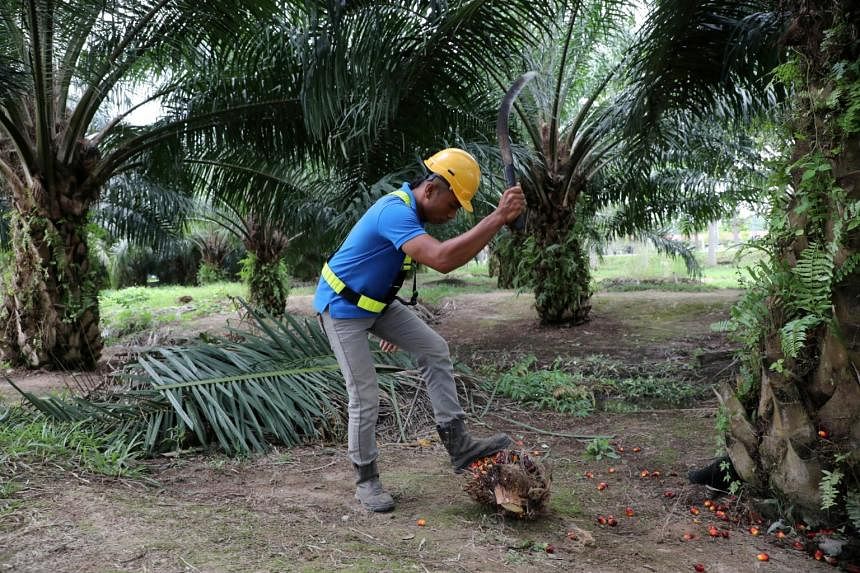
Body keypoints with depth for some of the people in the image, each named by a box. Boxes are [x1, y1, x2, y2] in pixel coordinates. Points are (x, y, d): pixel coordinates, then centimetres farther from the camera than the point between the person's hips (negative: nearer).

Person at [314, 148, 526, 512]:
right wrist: (499, 219, -44)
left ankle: (458, 445, 1)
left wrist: (393, 325, 22)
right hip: (342, 308, -9)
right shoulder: (395, 212, -30)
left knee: (434, 350, -1)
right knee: (365, 398, -5)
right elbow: (442, 260, -46)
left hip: (377, 302, 9)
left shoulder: (410, 211, 3)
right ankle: (366, 480, 15)